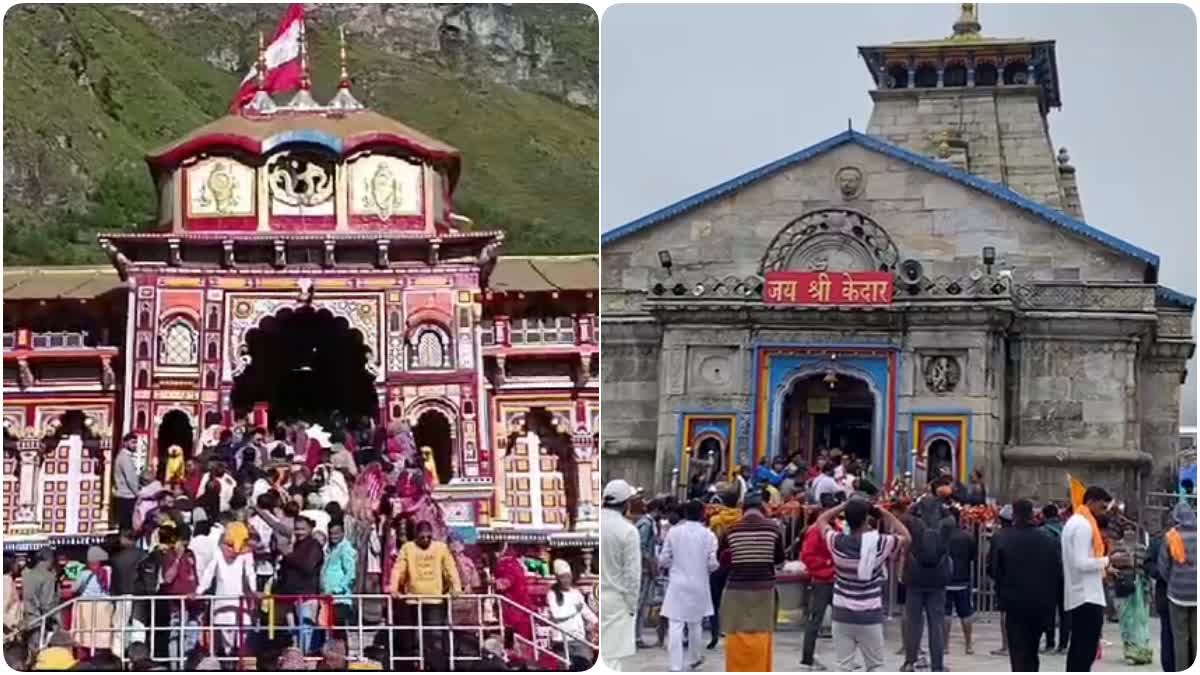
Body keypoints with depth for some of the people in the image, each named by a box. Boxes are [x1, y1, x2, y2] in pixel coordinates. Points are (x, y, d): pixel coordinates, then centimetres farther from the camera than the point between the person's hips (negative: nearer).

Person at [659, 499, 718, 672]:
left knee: (676, 626, -4)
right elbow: (712, 564, -6)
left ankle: (676, 667, -13)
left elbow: (663, 560, -2)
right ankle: (693, 659, 37)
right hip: (698, 584, 1)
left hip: (677, 584, -1)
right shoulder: (708, 534, -5)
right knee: (694, 624, 20)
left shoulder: (673, 531, -3)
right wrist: (708, 568, 17)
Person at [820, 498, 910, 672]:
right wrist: (885, 514, 8)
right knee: (875, 668, 10)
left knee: (843, 667, 4)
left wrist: (844, 505, 9)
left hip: (842, 615, 1)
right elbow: (906, 537, 6)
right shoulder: (880, 543, -13)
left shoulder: (837, 542, -8)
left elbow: (821, 520, 11)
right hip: (870, 617, -1)